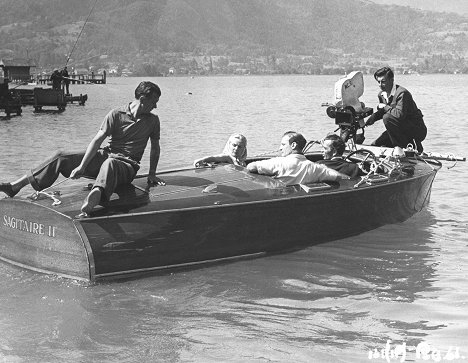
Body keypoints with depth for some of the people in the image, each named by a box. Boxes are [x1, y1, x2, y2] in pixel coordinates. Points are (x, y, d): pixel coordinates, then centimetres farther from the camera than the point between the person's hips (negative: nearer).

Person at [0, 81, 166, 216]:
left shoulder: (152, 120, 4)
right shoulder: (116, 114, -1)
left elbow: (155, 147, 16)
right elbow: (98, 139, -8)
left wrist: (152, 174, 9)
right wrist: (82, 166, -16)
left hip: (127, 166, -3)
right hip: (105, 155, 3)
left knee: (109, 164, -42)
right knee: (61, 157, -12)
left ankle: (87, 208, -72)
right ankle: (15, 187, -10)